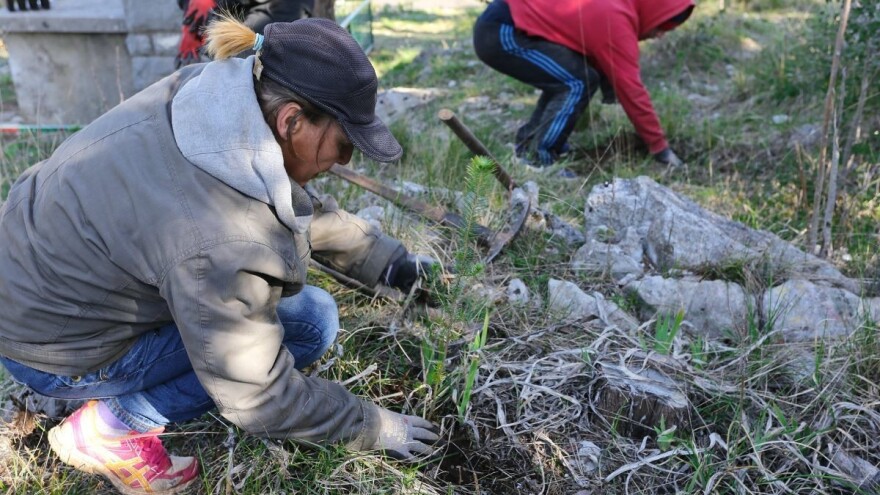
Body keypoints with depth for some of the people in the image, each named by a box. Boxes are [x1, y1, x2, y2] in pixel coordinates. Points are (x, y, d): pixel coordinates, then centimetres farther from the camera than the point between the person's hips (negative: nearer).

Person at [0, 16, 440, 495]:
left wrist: (385, 259, 3)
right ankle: (110, 427, -3)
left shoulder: (220, 95, -15)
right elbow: (260, 399, -23)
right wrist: (374, 428, -11)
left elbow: (301, 207, 2)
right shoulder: (221, 245, -38)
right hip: (56, 343, -8)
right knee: (311, 322, -8)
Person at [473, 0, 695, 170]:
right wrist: (660, 147, -7)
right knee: (578, 82, -12)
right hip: (501, 32, -10)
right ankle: (537, 160, -9)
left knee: (565, 78, 18)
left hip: (500, 22, 10)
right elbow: (630, 88, -14)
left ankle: (528, 144, 19)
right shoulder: (615, 22, -16)